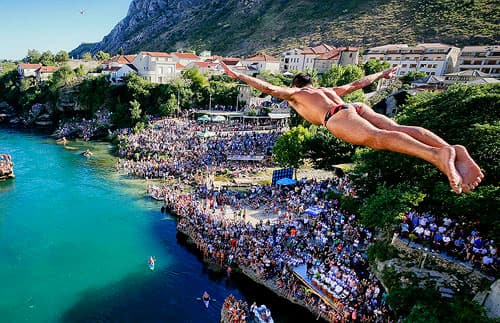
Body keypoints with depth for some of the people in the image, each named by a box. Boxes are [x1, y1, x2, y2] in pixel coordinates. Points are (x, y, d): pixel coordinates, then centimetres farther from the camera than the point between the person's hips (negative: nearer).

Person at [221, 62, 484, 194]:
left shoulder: (294, 94, 31)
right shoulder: (329, 91, 44)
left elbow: (268, 87, 22)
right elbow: (358, 83, 49)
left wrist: (238, 76, 26)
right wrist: (382, 74, 64)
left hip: (339, 118, -6)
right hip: (360, 108, 6)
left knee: (378, 138, -31)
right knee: (397, 129, -17)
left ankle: (437, 155, -55)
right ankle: (453, 150, -42)